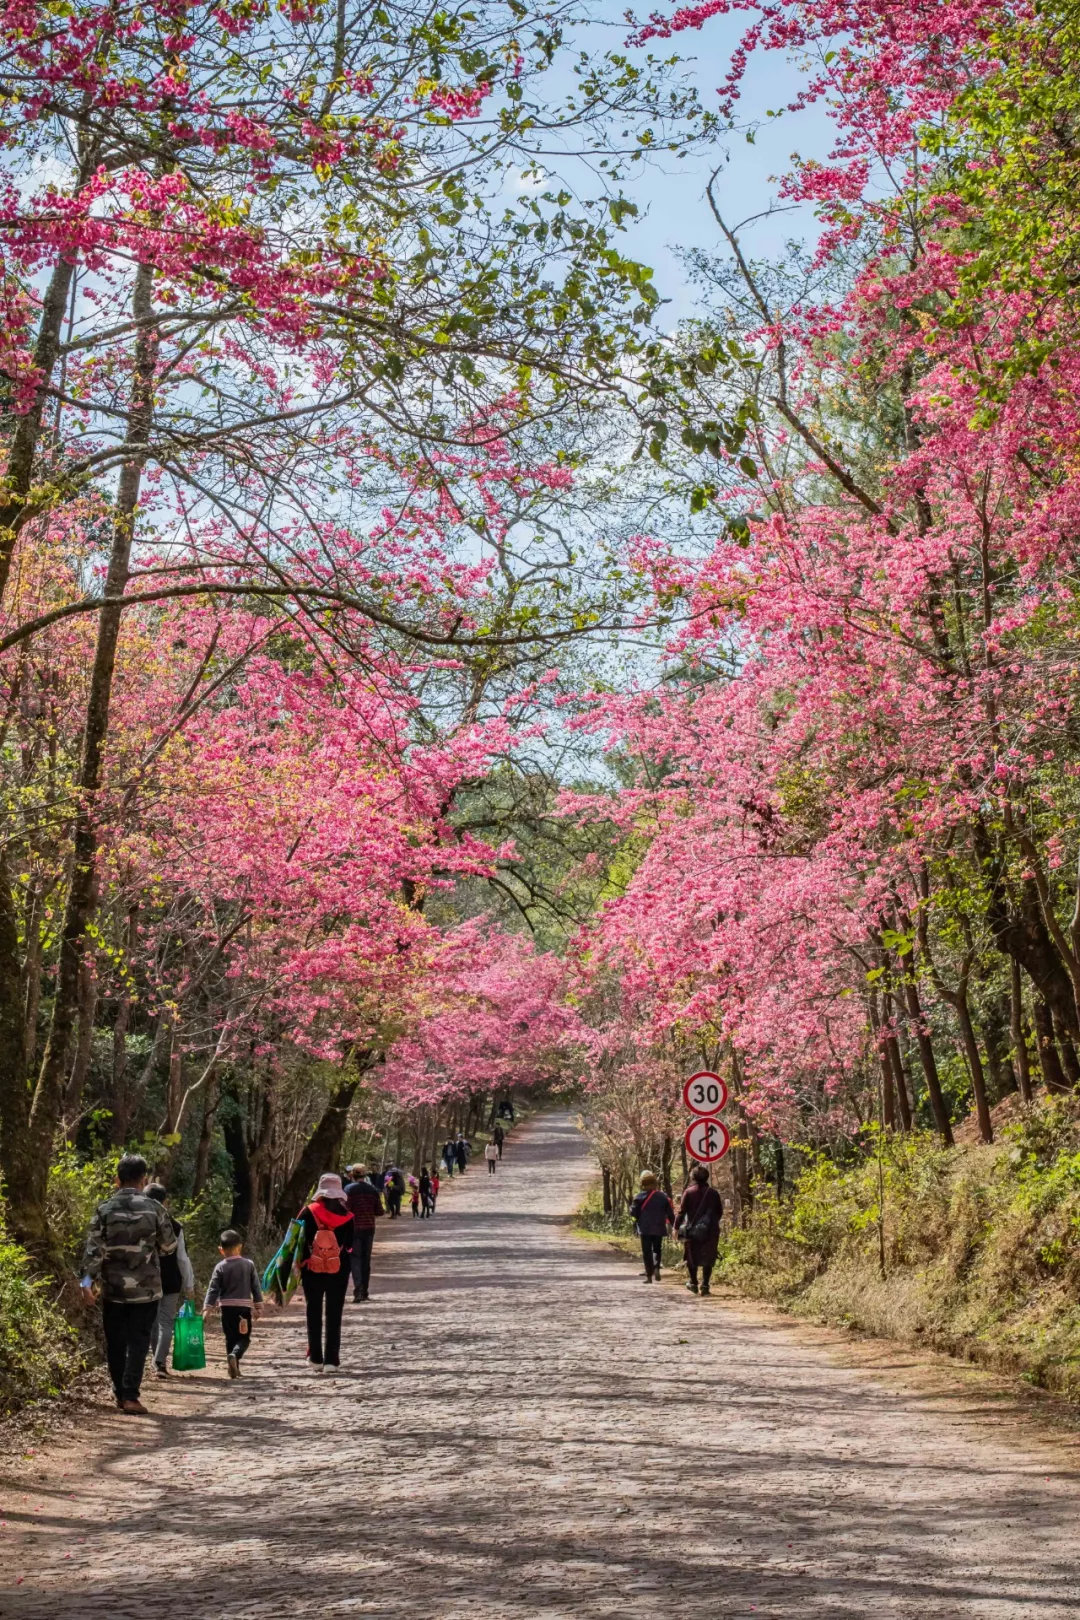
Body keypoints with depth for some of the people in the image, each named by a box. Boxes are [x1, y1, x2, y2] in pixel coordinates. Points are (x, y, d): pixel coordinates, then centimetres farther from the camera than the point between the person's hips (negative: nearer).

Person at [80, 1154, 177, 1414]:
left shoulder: (105, 1209, -3)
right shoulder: (154, 1209, -4)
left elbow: (93, 1248, -10)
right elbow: (170, 1246, 4)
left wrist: (87, 1280, -10)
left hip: (113, 1288, 1)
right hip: (146, 1289, -1)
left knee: (115, 1343, 13)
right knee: (138, 1342, 2)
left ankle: (120, 1393, 20)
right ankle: (130, 1396, -7)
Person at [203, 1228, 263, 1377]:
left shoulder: (220, 1267, -1)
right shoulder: (249, 1265, 1)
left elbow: (213, 1289, -5)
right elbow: (256, 1287, 3)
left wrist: (207, 1308, -2)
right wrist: (258, 1307, 9)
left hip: (226, 1307, 1)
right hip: (244, 1307, -1)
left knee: (230, 1338, 12)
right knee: (244, 1338, 6)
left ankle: (234, 1368, 10)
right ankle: (235, 1355, -23)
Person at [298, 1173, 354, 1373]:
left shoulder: (308, 1213, -5)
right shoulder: (347, 1216, -2)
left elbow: (299, 1241, -5)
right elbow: (350, 1245, 3)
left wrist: (298, 1266, 2)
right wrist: (350, 1272, 12)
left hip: (312, 1270, 0)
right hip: (339, 1271, 1)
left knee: (314, 1314, 10)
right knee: (334, 1315, 7)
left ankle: (315, 1359, 10)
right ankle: (331, 1360, 5)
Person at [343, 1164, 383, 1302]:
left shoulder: (349, 1189, -7)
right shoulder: (373, 1190, 5)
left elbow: (345, 1211, -14)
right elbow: (380, 1213, 4)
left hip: (354, 1228, -4)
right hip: (369, 1228, 4)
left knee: (355, 1259, -3)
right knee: (366, 1259, 14)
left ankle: (358, 1290, -19)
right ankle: (365, 1292, 18)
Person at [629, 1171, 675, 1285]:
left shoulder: (640, 1197, -8)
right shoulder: (663, 1196, 1)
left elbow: (633, 1212, -5)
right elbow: (670, 1213, 4)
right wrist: (674, 1225, 12)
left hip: (645, 1229, -2)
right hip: (659, 1229, 2)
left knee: (647, 1252, 4)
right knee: (657, 1249, 18)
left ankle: (649, 1275, -1)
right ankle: (656, 1267, -5)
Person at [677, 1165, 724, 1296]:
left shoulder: (689, 1192, -6)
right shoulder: (713, 1192, 1)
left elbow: (682, 1211, -7)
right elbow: (720, 1212, 7)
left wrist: (676, 1227, 1)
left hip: (692, 1231, -1)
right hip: (711, 1231, 1)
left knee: (692, 1257, 15)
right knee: (708, 1259, 7)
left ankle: (693, 1283, 19)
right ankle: (704, 1285, 0)